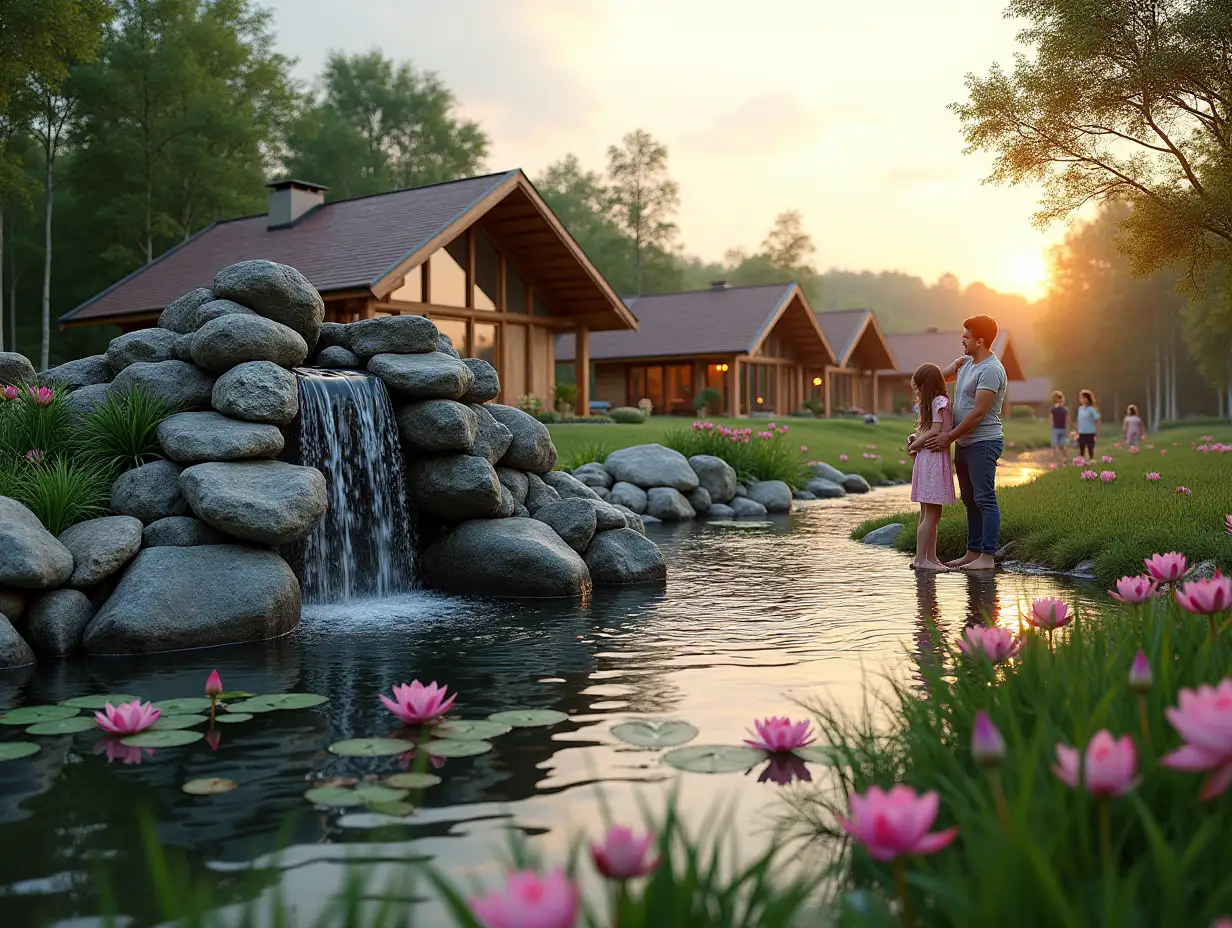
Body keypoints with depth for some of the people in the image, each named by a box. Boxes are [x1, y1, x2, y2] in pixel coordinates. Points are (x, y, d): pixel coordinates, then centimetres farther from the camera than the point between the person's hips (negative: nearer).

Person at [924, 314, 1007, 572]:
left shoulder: (991, 370, -16)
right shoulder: (967, 363, 14)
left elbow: (978, 413, -20)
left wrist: (949, 437, -16)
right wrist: (955, 366, 10)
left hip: (983, 443, -10)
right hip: (964, 444, 10)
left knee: (985, 499, -8)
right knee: (970, 500, 13)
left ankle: (988, 557, -7)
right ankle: (973, 552, 19)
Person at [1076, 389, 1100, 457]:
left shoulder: (1092, 409, -12)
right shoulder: (1080, 408, 6)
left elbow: (1098, 421, -10)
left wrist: (1096, 434, -11)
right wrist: (1078, 433, 13)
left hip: (1090, 434, -6)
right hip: (1081, 434, 6)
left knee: (1090, 451, 2)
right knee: (1081, 451, 10)